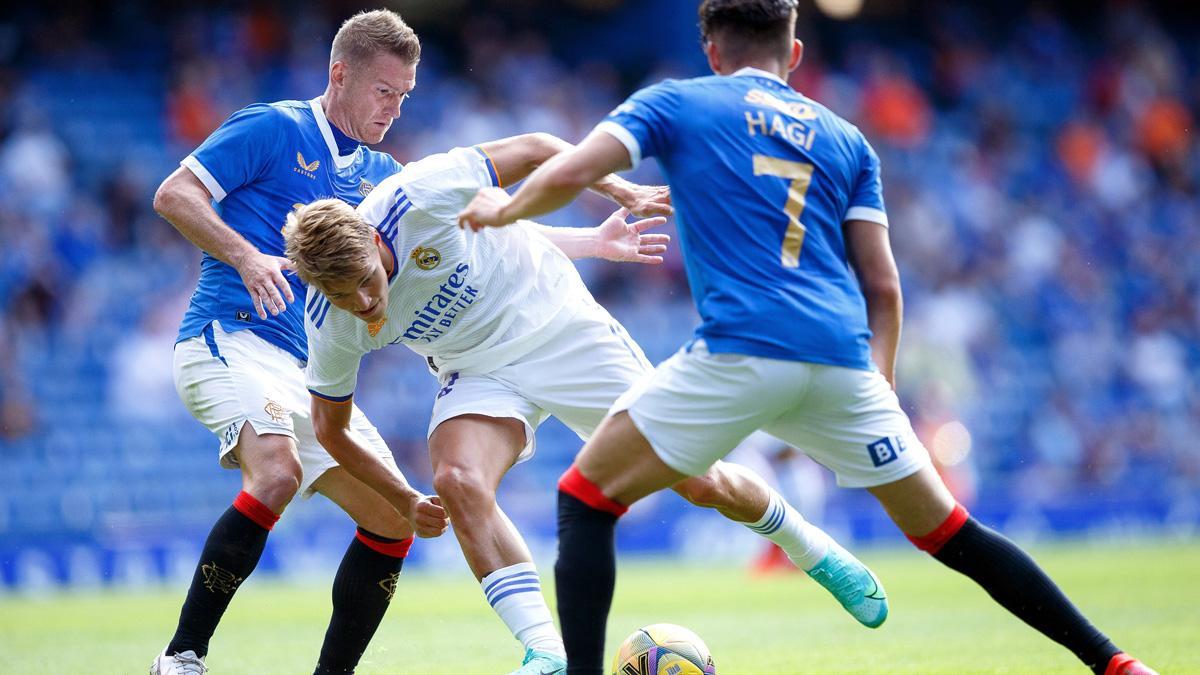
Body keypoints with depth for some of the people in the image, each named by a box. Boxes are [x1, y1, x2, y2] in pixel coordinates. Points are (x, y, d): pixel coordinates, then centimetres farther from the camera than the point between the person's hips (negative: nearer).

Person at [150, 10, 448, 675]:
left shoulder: (381, 175, 19)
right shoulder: (273, 129, -1)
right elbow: (173, 195, -4)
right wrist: (247, 257, -19)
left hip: (307, 369, 8)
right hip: (228, 339, -8)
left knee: (397, 518, 1)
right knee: (276, 472, -33)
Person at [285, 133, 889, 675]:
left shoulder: (415, 198, -31)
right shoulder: (330, 327, -19)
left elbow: (534, 151, -15)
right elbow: (330, 427, -1)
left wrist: (623, 193, -13)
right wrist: (406, 503, -5)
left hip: (560, 328, -2)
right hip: (480, 374, 2)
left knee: (700, 483, 0)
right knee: (456, 480, -30)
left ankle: (816, 552, 28)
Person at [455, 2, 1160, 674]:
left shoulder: (674, 103, 12)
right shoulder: (846, 139, 22)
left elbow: (569, 175, 0)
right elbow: (882, 284, 16)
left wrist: (502, 209, 19)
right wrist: (881, 383, 27)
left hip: (738, 353, -4)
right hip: (845, 360, 4)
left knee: (585, 500, 10)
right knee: (949, 531, 16)